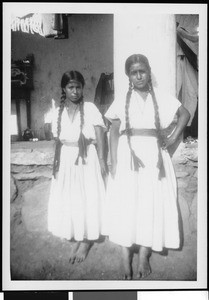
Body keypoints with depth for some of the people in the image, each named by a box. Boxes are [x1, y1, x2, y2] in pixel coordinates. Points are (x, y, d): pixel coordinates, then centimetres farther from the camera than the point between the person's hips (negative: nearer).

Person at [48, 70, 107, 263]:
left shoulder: (90, 108, -5)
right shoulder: (59, 112, 7)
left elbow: (99, 136, -9)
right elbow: (58, 141, 9)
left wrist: (101, 159, -16)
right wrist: (56, 163, 7)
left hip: (86, 158, -4)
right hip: (66, 160, 4)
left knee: (87, 197, 2)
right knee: (67, 199, 7)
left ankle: (86, 241, 17)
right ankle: (76, 238, 24)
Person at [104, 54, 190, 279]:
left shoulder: (161, 98, 7)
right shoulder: (121, 101, 5)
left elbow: (185, 114, 15)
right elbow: (114, 133, 2)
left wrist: (174, 137, 2)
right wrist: (113, 162, -7)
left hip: (153, 156, 1)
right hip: (128, 156, -1)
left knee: (152, 203, 1)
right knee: (126, 204, -2)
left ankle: (144, 255, 11)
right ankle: (126, 256, 5)